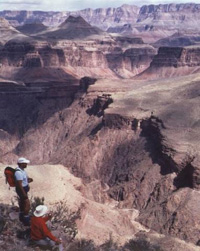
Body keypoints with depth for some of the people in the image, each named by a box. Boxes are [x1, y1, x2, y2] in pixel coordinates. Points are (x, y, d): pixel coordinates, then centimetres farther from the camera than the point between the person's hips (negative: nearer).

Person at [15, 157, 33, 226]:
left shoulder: (22, 170, 2)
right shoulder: (18, 172, -29)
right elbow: (19, 184, -29)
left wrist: (28, 179, 0)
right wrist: (24, 194, -25)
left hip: (24, 189, 10)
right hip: (22, 190, -10)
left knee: (22, 203, 23)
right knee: (27, 205, -7)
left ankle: (22, 217, 40)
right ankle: (26, 221, 2)